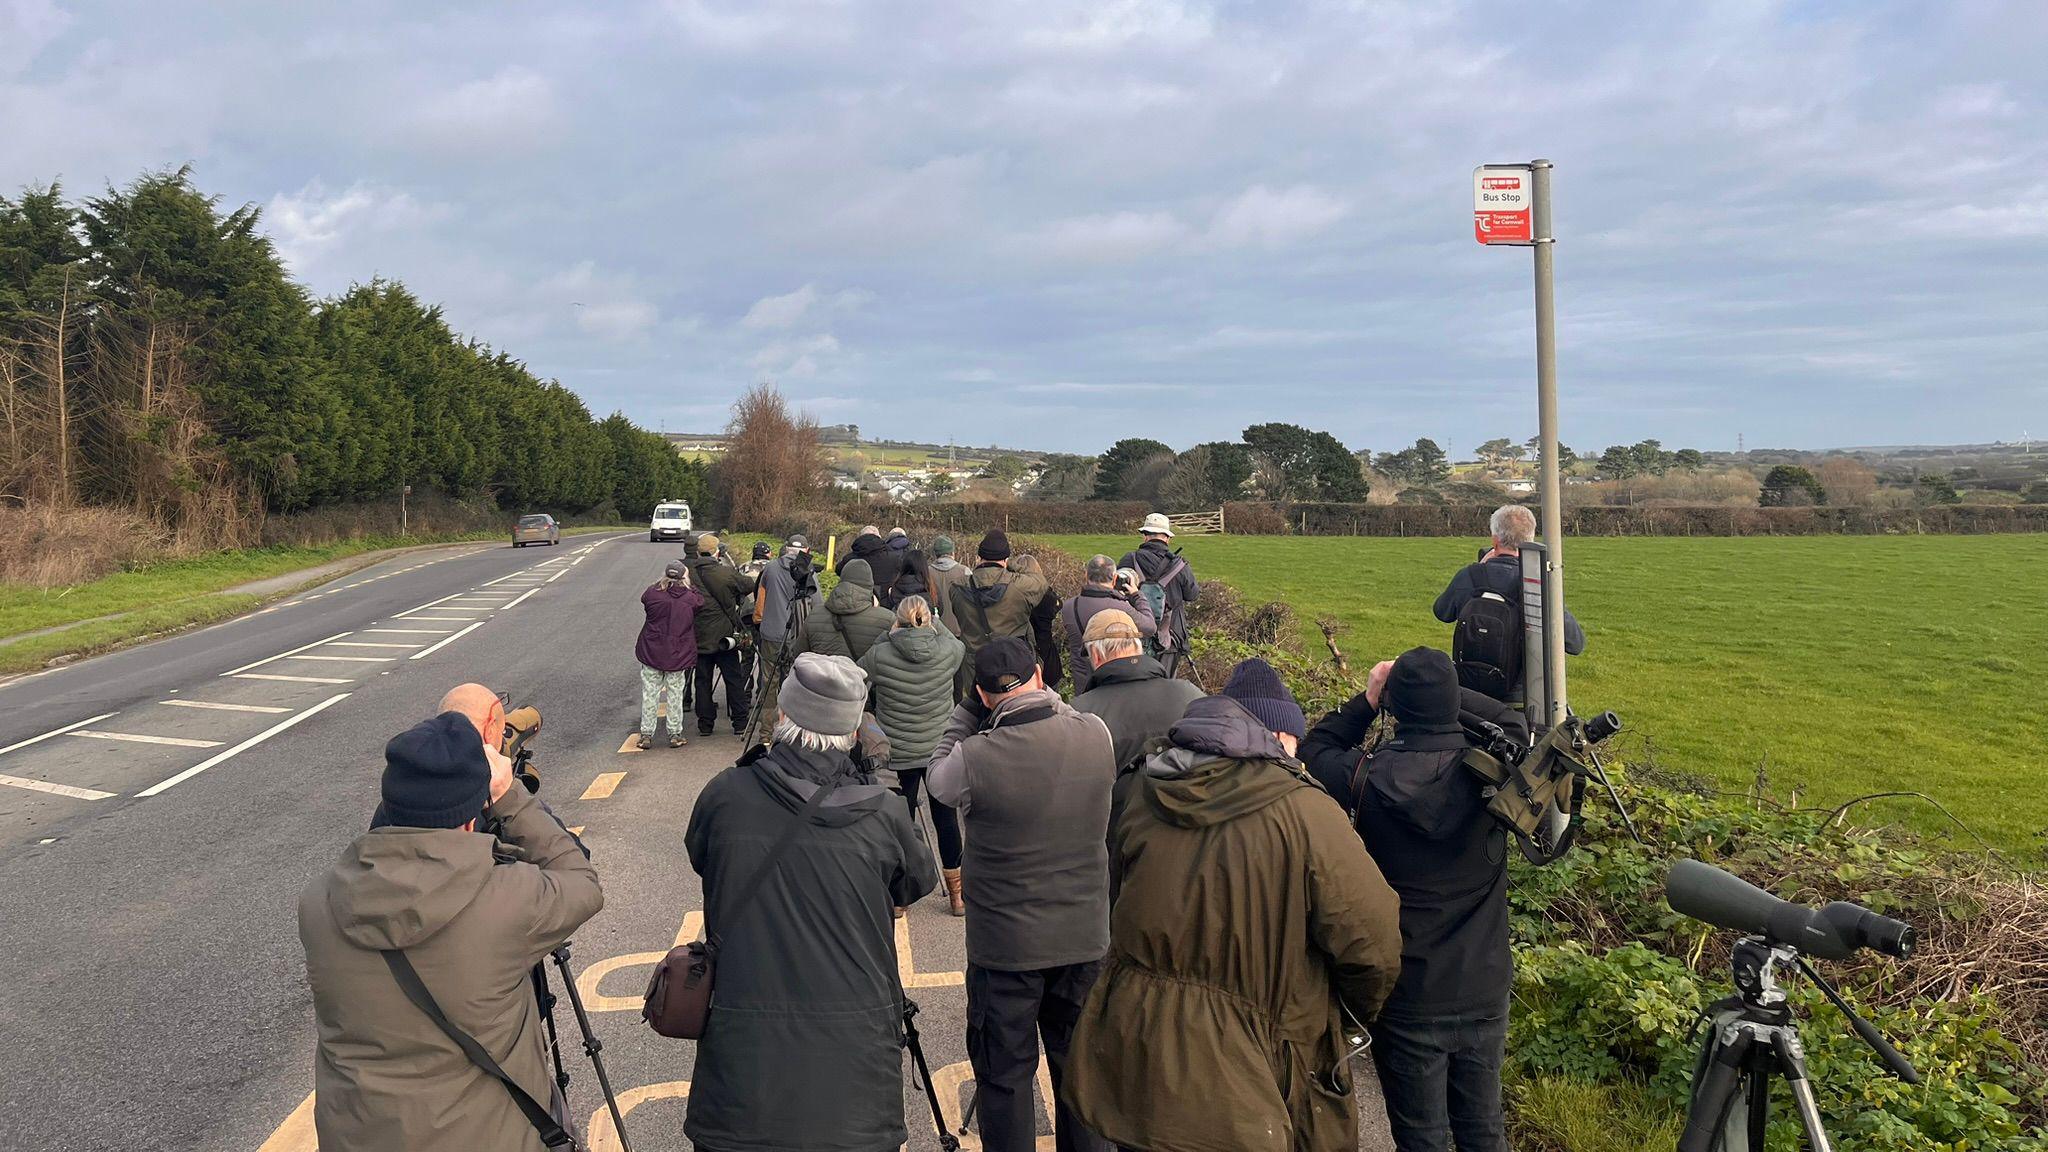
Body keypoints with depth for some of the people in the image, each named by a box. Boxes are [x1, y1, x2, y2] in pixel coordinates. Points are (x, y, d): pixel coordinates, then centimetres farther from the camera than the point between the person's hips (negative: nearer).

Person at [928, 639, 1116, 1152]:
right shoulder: (1096, 735, -13)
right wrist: (1043, 695, 4)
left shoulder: (976, 758, -23)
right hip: (1085, 936, 4)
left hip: (1004, 946, -4)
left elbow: (937, 780, -1)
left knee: (1004, 1072, 13)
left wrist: (968, 713, 0)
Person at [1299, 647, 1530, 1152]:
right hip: (1484, 992, 2)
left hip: (1408, 1001, -2)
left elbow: (1315, 750, 3)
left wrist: (1366, 700, 6)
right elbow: (1513, 722, 8)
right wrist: (1447, 691, 5)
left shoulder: (1370, 779, -18)